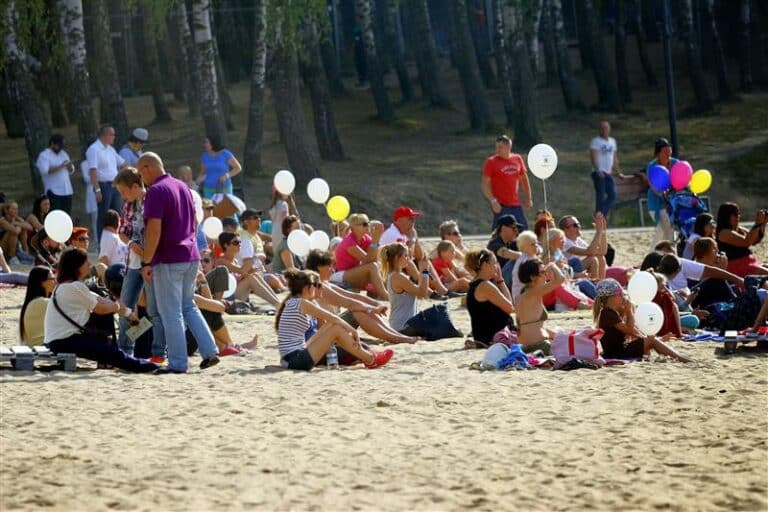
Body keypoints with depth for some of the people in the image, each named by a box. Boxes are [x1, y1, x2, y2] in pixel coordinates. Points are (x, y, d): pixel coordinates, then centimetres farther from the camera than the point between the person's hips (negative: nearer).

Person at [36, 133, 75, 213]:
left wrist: (70, 166, -3)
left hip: (67, 191, 7)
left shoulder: (63, 154, 19)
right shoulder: (44, 156, -3)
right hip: (54, 192, -7)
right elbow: (45, 170, -19)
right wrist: (60, 167, -20)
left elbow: (71, 170, 21)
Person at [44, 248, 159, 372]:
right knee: (110, 352, -7)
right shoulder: (76, 287, -15)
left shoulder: (63, 286, 16)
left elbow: (99, 300, 14)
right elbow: (99, 308, -5)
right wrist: (117, 307, 15)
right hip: (63, 342, -10)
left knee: (101, 339, 22)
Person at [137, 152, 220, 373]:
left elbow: (154, 230, -20)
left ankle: (178, 363, 0)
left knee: (171, 313, -1)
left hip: (168, 260, -8)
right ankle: (209, 351, 9)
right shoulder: (183, 187, 13)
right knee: (189, 307, 18)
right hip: (191, 256, 8)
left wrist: (146, 263, -17)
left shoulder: (156, 191, -14)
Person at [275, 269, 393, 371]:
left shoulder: (291, 303, 16)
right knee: (336, 328, -7)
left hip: (289, 360, 9)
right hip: (296, 360, -9)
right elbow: (333, 318, -7)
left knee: (331, 326, 14)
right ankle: (370, 360, 4)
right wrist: (353, 331, 3)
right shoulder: (302, 303, -11)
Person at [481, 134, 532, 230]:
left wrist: (528, 198, 16)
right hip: (500, 205, -5)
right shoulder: (491, 162, -5)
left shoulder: (517, 159, 8)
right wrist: (493, 201, -18)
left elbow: (524, 179, 19)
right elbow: (484, 184, -7)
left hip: (516, 204, 5)